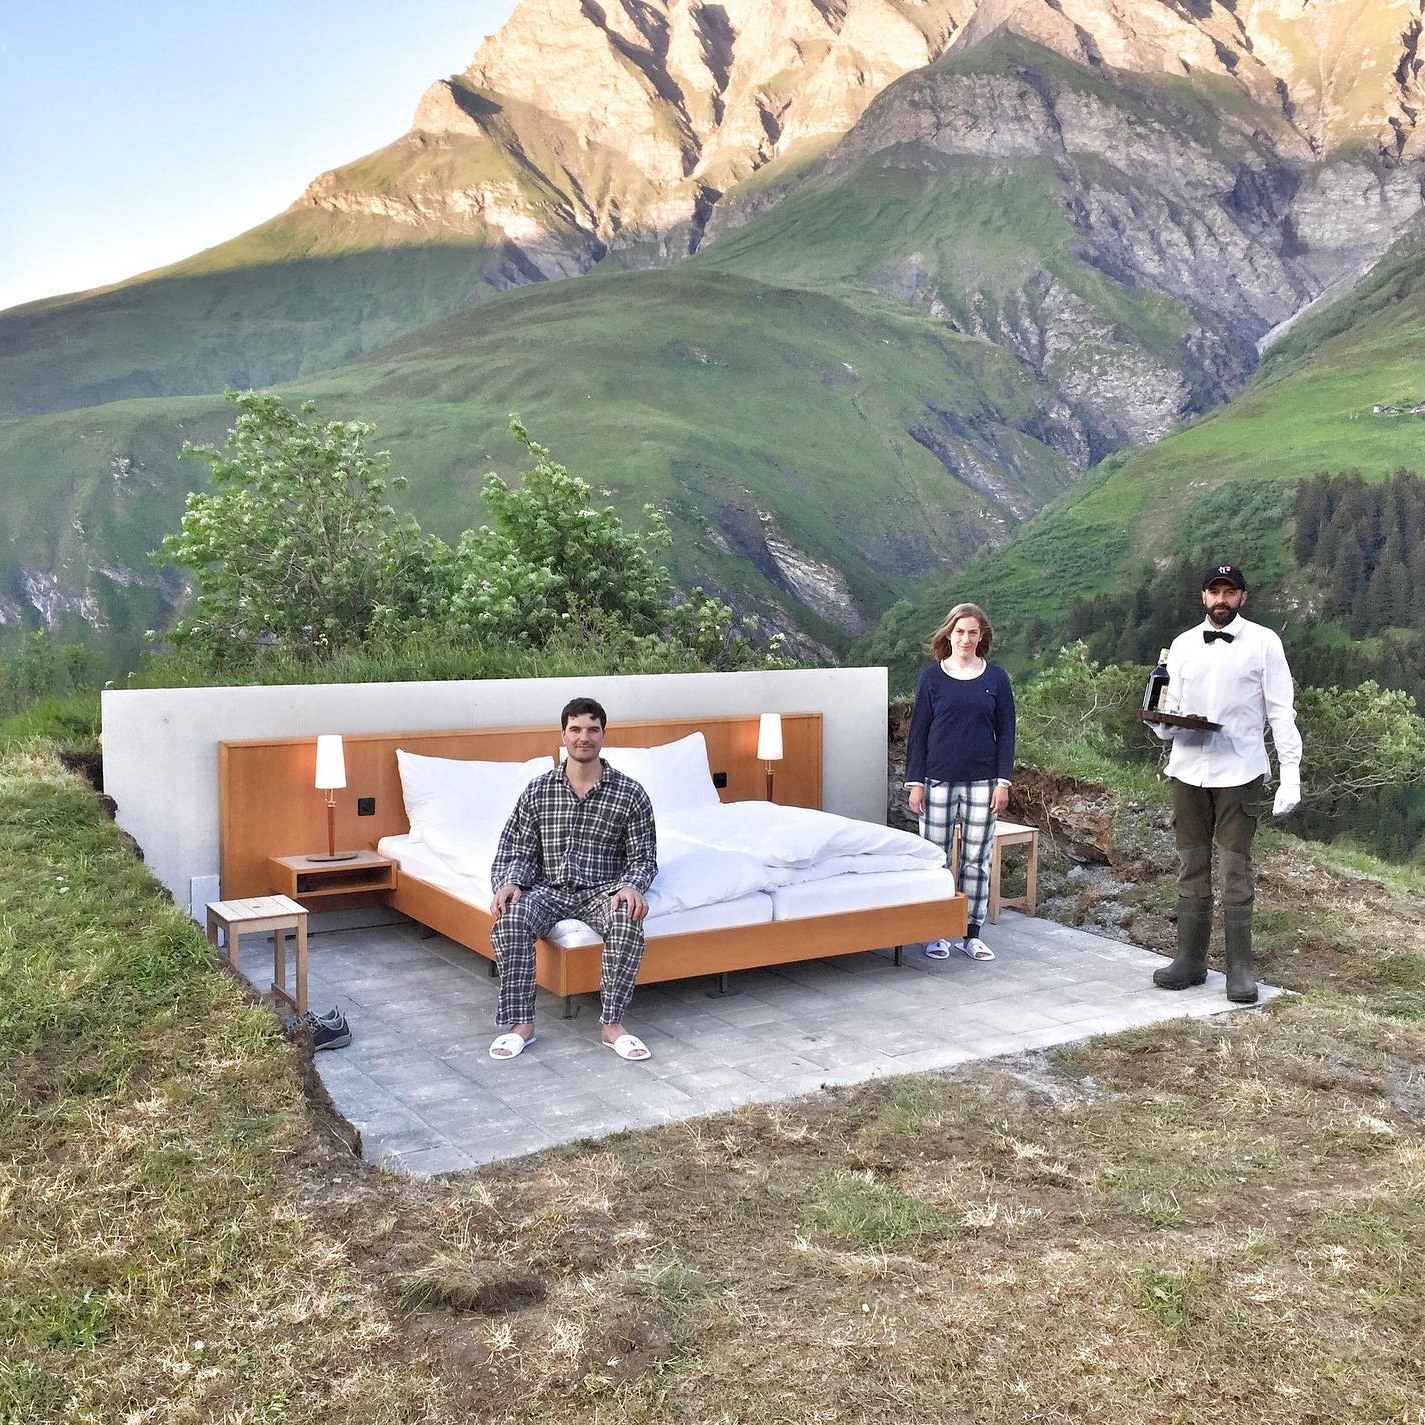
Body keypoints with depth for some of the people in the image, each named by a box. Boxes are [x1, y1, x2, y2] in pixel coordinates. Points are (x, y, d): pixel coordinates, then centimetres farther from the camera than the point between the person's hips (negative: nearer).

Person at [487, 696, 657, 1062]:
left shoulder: (630, 794, 2)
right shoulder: (537, 791, 6)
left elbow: (643, 857, 2)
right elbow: (518, 851, 5)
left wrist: (632, 886, -21)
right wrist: (509, 882, -17)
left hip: (602, 891, -1)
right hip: (547, 889, 1)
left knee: (628, 921, -35)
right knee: (509, 919, -31)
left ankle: (612, 1024, -23)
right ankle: (520, 1024, -22)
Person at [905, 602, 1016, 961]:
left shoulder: (996, 678, 3)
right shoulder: (932, 677, 0)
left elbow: (1006, 731, 5)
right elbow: (918, 732, 1)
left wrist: (1003, 781, -2)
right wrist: (914, 783, -4)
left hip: (982, 781, 1)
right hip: (939, 779, -1)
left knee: (977, 860, 6)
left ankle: (971, 934, 17)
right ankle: (935, 934, 15)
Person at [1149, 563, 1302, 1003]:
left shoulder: (1263, 643, 1)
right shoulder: (1183, 645, 11)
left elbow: (1281, 713, -1)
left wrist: (1291, 775, -7)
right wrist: (1164, 723, -10)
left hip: (1239, 772, -3)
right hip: (1189, 769, 4)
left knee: (1236, 870, -1)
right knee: (1191, 867, 8)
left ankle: (1240, 969, 6)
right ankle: (1190, 959, 16)